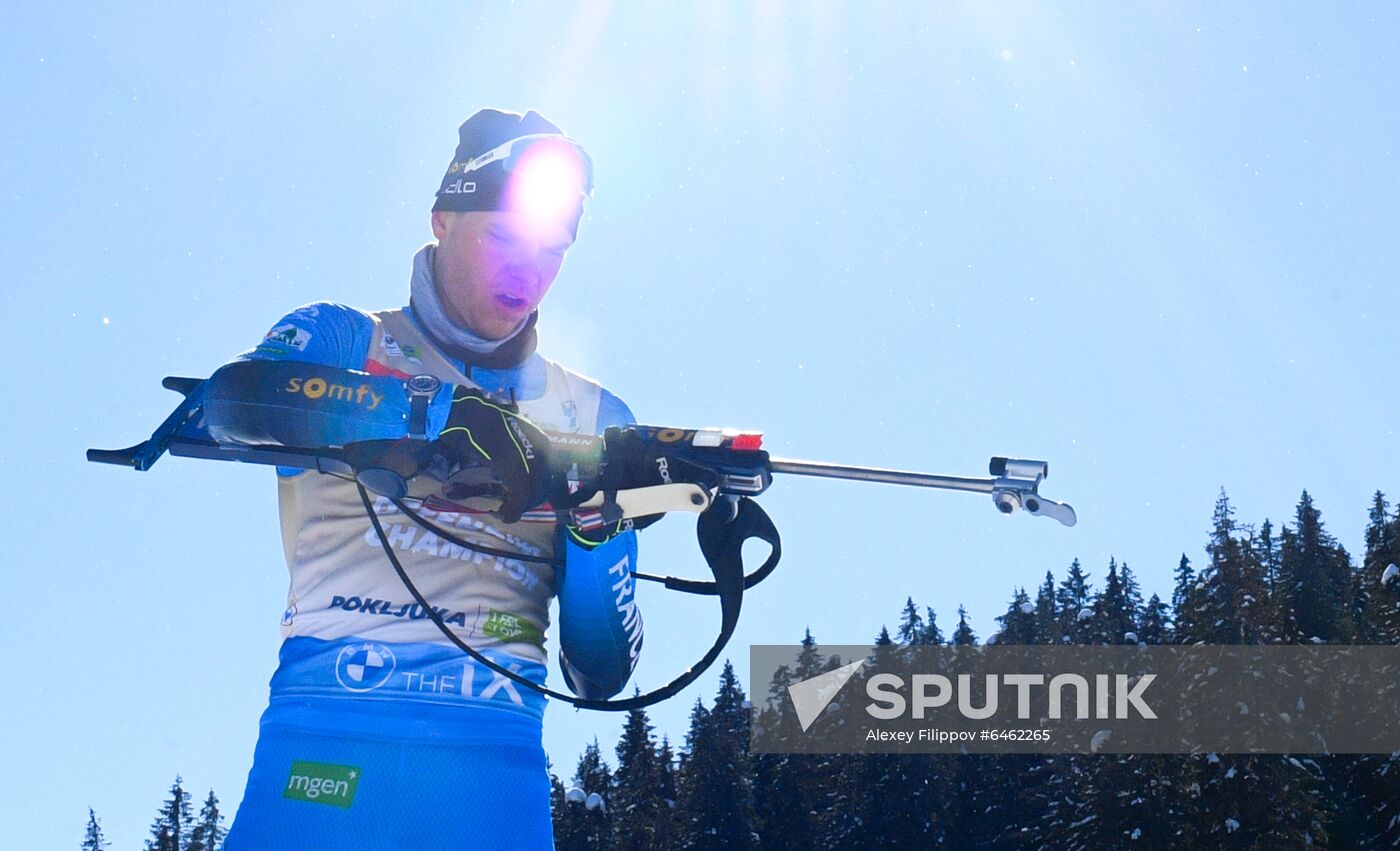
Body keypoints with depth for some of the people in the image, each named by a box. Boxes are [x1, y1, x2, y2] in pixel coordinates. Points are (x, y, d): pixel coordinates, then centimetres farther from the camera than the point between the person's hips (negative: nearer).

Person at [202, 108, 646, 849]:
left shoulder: (591, 417, 16)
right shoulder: (338, 338, 12)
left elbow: (599, 677, 12)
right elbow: (228, 401, -14)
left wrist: (598, 533, -7)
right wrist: (447, 413, -23)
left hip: (493, 766, 2)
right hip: (325, 737, -2)